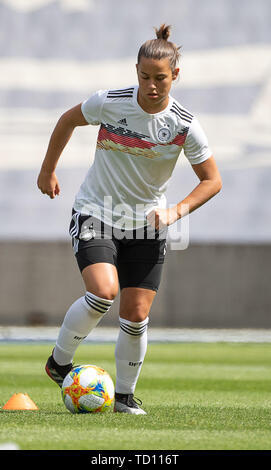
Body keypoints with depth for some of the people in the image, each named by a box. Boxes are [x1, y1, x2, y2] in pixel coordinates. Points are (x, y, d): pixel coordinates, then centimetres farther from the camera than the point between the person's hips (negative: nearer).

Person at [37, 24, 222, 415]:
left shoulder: (184, 125, -12)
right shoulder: (109, 103, -14)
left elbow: (212, 181, -2)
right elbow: (68, 120, 7)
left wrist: (177, 211, -17)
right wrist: (48, 170, 14)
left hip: (146, 224, 2)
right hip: (95, 215, -2)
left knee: (136, 316, -2)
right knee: (103, 293, -26)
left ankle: (125, 394, 19)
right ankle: (59, 361, -2)